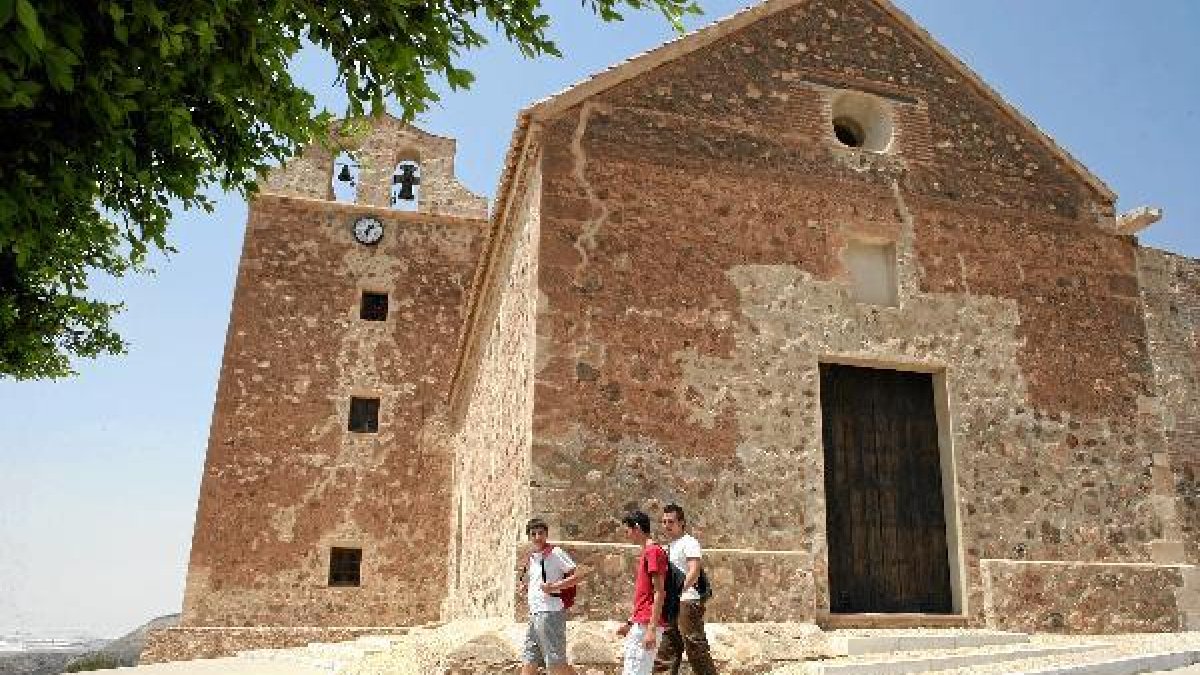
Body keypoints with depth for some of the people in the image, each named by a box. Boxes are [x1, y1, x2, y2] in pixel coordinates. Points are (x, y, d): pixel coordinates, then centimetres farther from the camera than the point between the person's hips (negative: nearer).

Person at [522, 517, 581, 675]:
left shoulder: (555, 553, -8)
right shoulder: (532, 557, 15)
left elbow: (577, 576, -12)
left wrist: (554, 587, -20)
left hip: (550, 613, -8)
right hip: (534, 614, 8)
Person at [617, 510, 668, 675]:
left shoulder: (653, 551, -12)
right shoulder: (645, 552, 19)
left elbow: (659, 593, -17)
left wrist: (652, 629, -21)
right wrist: (630, 623, 23)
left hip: (646, 625, -10)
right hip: (639, 624, 10)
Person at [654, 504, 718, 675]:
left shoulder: (689, 543, -10)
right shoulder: (671, 546, 18)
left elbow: (694, 571, -23)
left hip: (688, 602, -9)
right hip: (673, 603, 9)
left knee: (695, 645, -7)